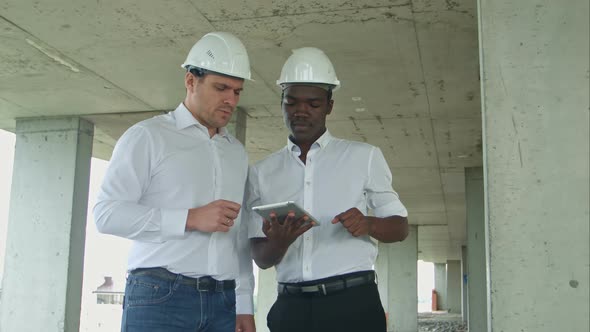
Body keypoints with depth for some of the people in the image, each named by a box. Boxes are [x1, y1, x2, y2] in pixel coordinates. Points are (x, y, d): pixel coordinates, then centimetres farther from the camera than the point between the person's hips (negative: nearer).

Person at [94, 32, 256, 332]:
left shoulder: (237, 153, 18)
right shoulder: (147, 136, 2)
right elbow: (107, 213, -8)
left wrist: (244, 306, 11)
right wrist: (190, 218, -14)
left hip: (223, 302, 5)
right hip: (159, 296, -5)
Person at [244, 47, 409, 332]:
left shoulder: (364, 157, 8)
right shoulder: (261, 172, 11)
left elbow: (400, 227, 9)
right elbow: (261, 258, 8)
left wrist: (368, 224, -13)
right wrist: (279, 242, -15)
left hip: (353, 303, -1)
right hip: (290, 308, 2)